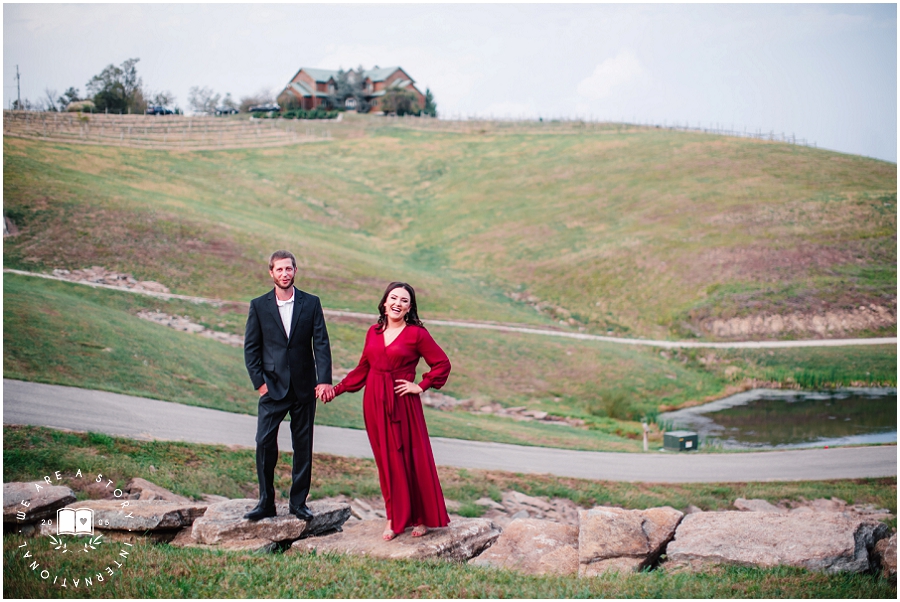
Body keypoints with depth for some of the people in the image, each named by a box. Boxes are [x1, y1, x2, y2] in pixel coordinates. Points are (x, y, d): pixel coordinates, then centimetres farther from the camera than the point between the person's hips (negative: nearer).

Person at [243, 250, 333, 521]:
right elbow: (251, 347, 4)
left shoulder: (311, 303, 3)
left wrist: (324, 380, -11)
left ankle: (298, 502, 16)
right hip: (273, 387, 0)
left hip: (304, 387, 1)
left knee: (303, 446, 6)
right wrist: (259, 382, -6)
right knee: (264, 443, -5)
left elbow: (321, 344, -1)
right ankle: (266, 502, 7)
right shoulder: (259, 306, 3)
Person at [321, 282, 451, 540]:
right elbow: (363, 368, 15)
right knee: (386, 459, 7)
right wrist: (337, 389, 11)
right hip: (375, 403, 4)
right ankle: (395, 518, 16)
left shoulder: (417, 334, -4)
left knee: (410, 458, 1)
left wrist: (421, 386, -7)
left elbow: (442, 364, -2)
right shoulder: (374, 332, 9)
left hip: (402, 403, -4)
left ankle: (422, 518, 14)